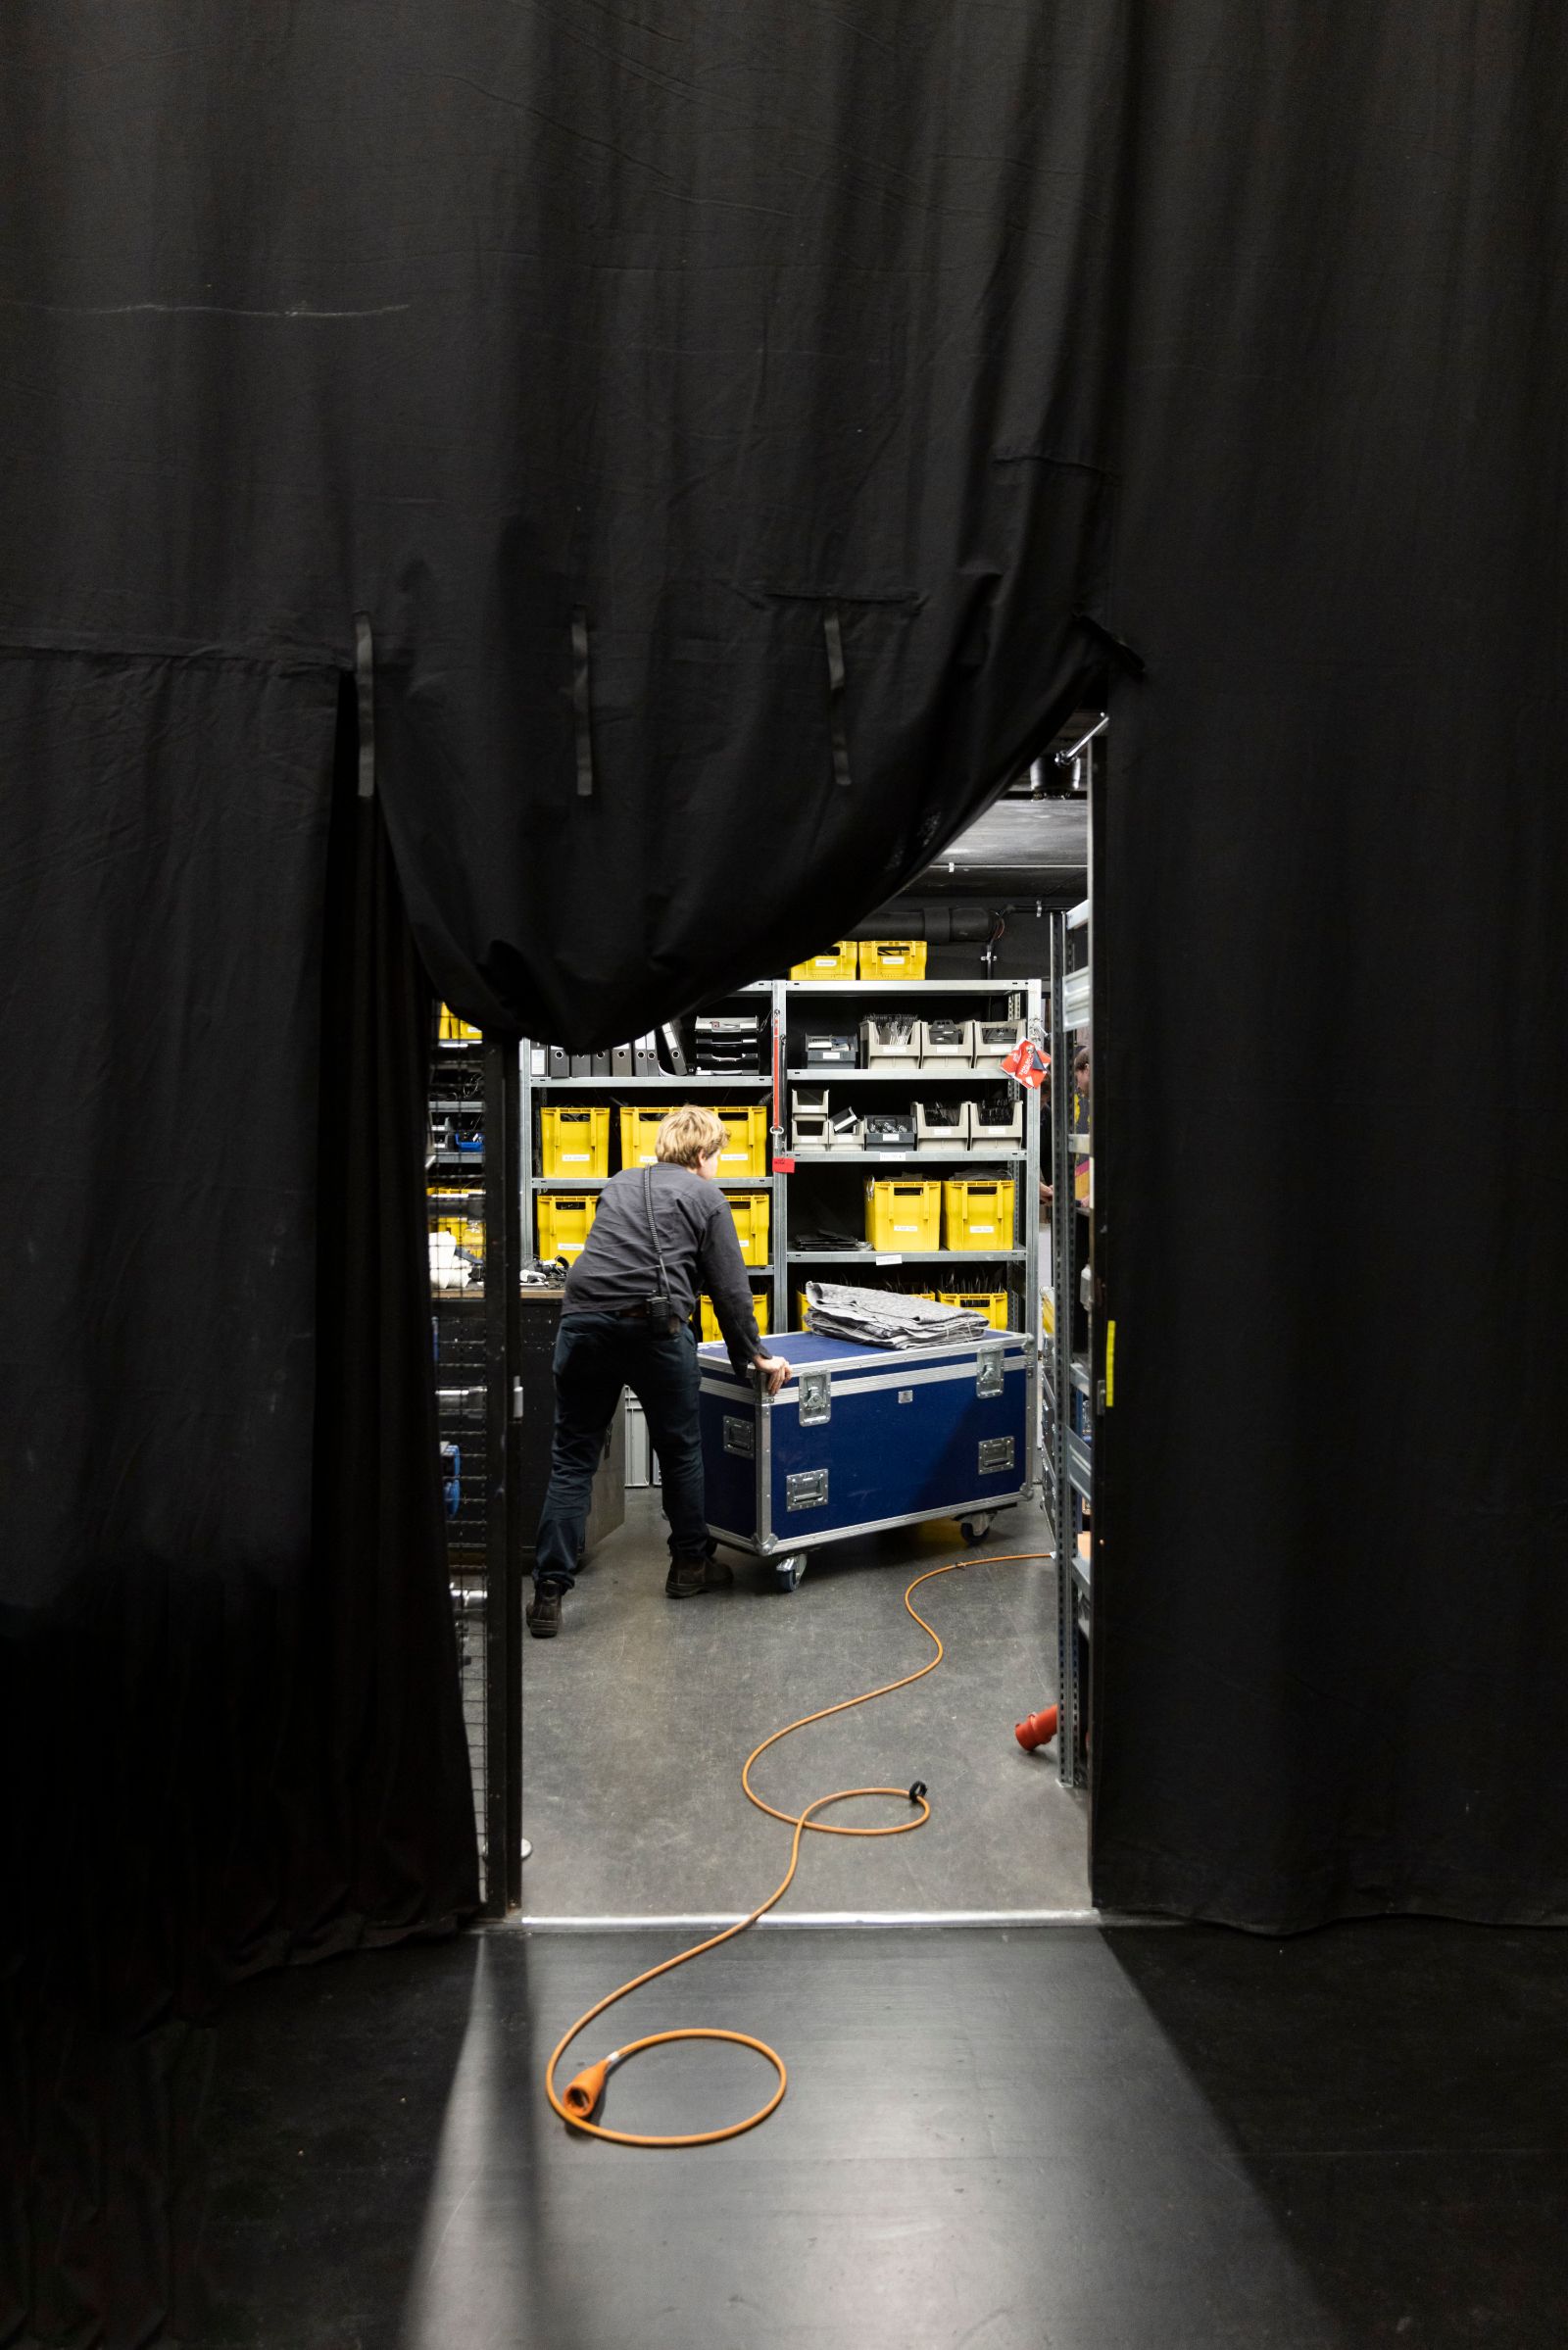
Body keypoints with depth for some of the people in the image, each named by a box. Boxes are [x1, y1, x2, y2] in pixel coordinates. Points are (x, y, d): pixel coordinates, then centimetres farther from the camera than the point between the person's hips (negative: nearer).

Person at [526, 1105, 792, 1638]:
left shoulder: (617, 1185, 25)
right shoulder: (705, 1196, 11)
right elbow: (730, 1289, 7)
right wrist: (755, 1355, 17)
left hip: (584, 1319, 3)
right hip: (654, 1328, -3)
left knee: (572, 1460, 6)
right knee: (680, 1452, 16)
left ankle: (549, 1593, 0)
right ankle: (690, 1565, 31)